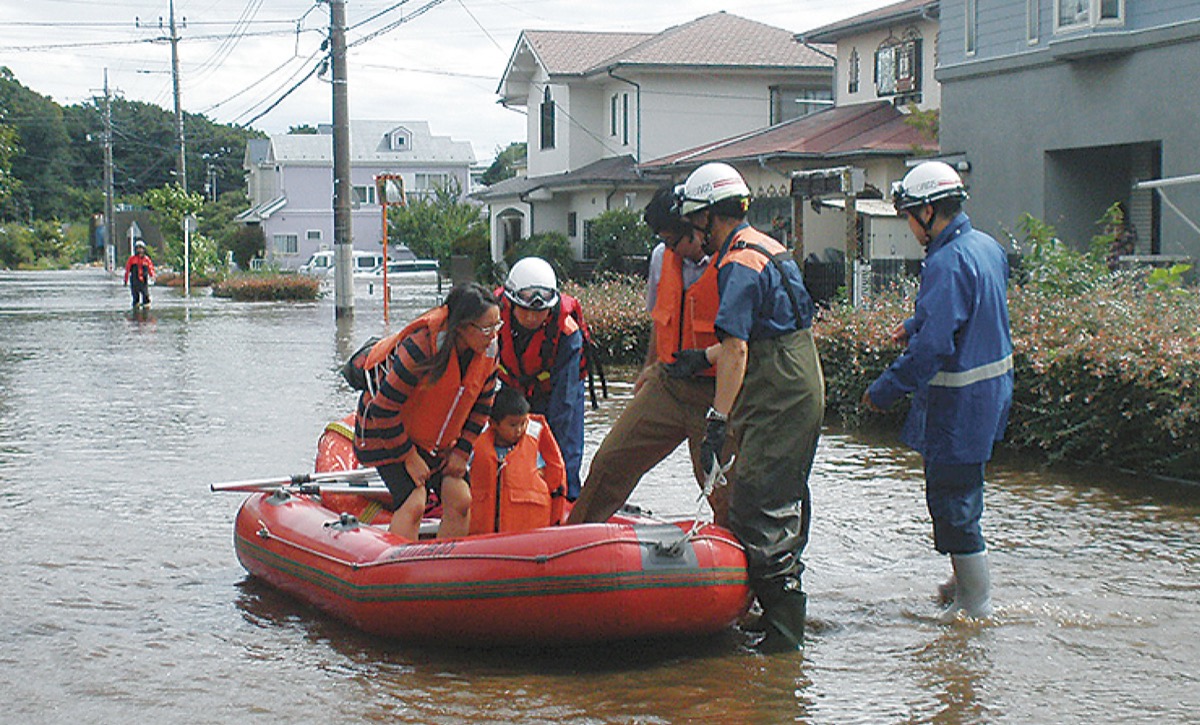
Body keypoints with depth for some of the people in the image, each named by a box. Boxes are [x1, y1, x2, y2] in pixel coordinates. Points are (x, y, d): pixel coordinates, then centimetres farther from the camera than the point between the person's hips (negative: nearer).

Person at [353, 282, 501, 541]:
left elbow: (482, 404, 4)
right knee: (413, 502, -20)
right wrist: (409, 457, -19)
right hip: (385, 431, -6)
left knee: (460, 501, -5)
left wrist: (462, 451, -3)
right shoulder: (421, 348, -33)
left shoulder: (488, 351, -13)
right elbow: (384, 410, -27)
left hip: (439, 440, 7)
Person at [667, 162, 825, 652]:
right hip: (802, 392, 10)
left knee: (758, 511, -9)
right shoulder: (770, 250, 17)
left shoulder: (738, 265, -14)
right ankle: (783, 611, 25)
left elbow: (736, 350, -22)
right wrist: (703, 358, 31)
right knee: (783, 506, 16)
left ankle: (783, 630, -7)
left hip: (776, 404, -10)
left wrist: (717, 420, -24)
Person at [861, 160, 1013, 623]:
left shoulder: (947, 263, -23)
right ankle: (967, 580, 33)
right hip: (992, 385, 10)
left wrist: (886, 390, -20)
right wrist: (914, 325, 25)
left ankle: (975, 602, 7)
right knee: (961, 489, 21)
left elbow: (933, 346, -28)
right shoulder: (988, 247, 8)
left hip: (957, 401, -10)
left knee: (950, 498, 0)